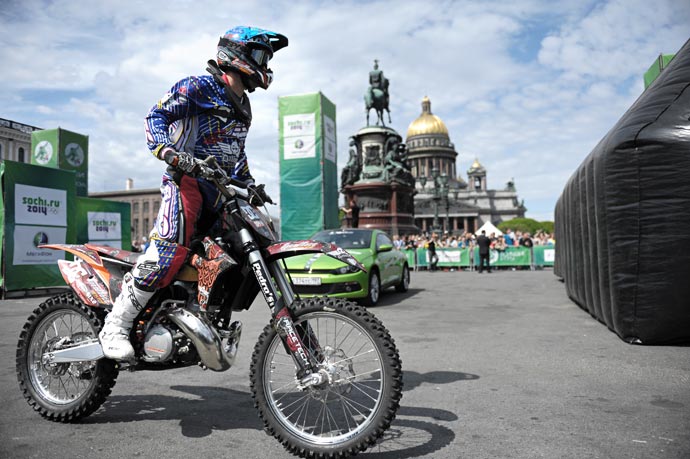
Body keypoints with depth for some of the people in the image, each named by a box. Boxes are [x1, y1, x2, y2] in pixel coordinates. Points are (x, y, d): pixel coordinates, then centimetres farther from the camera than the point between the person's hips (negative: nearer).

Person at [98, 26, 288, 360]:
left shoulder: (243, 106, 25)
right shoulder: (198, 87, -1)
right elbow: (157, 115, -10)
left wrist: (249, 183, 22)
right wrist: (169, 152, -27)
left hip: (220, 191, 9)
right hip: (187, 179, -8)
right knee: (170, 251, -26)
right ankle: (116, 325, -15)